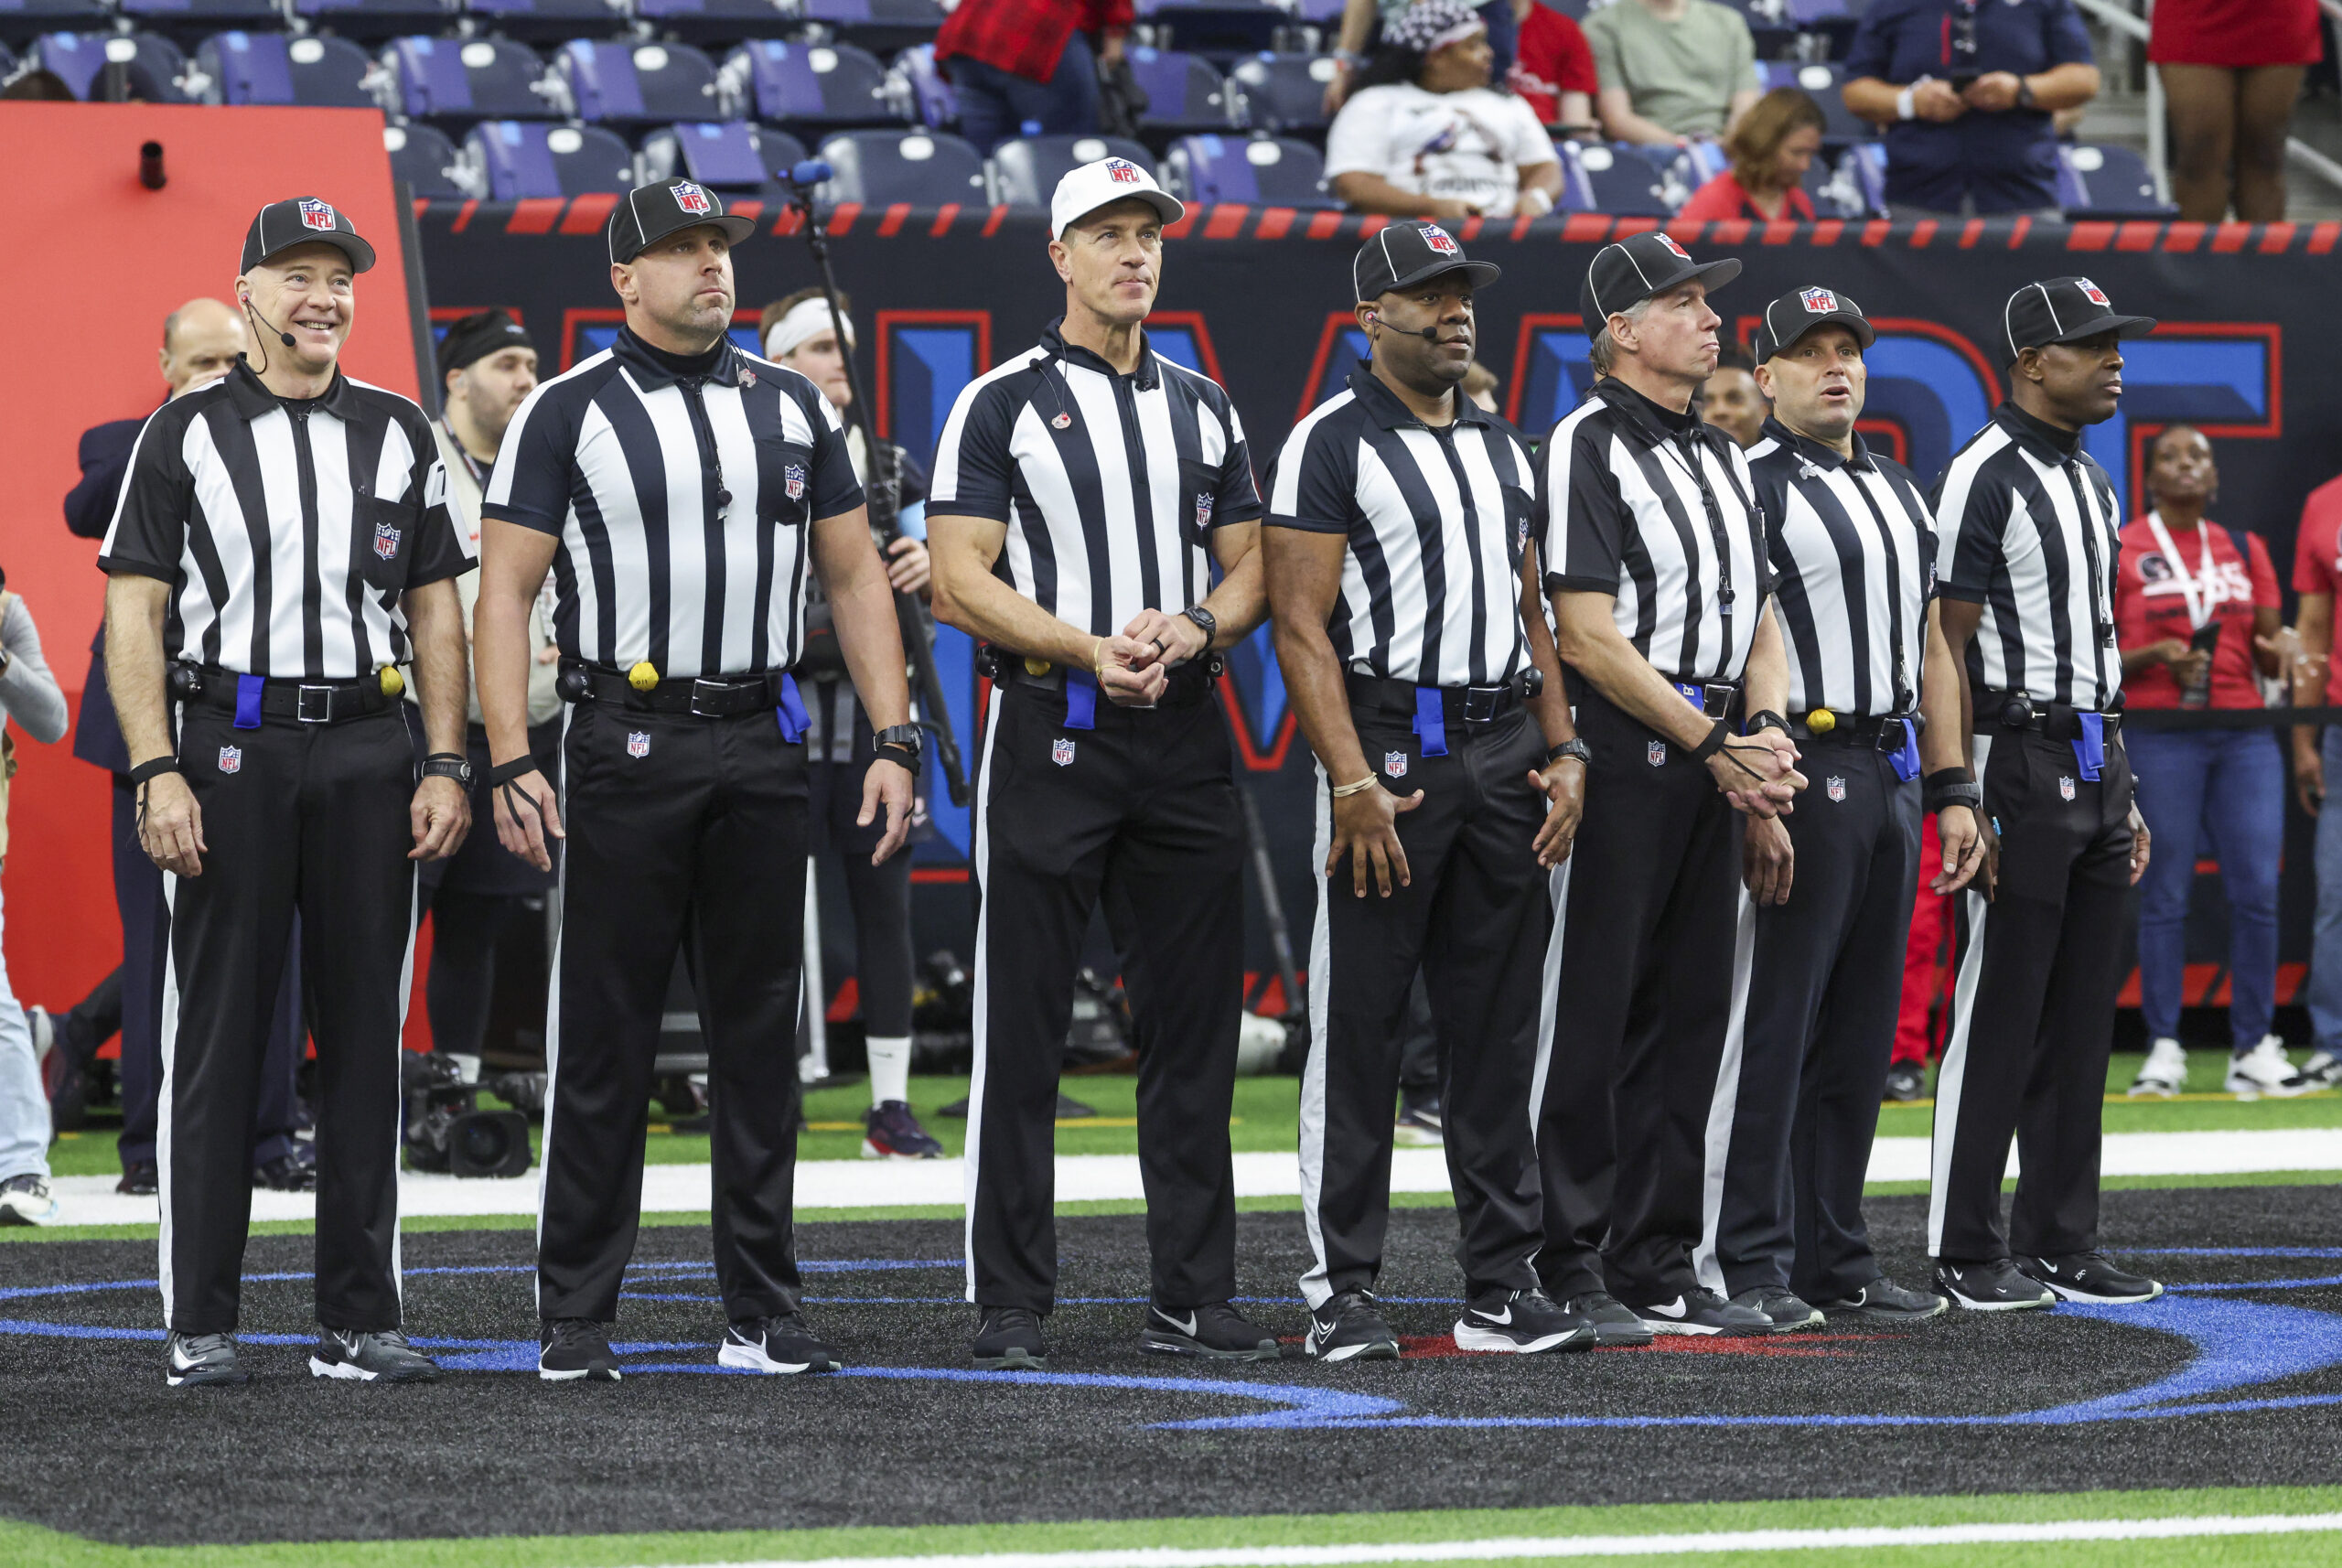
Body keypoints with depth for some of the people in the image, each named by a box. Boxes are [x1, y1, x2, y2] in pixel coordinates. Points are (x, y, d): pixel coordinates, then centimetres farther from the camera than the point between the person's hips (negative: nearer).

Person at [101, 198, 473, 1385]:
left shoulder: (398, 435, 12)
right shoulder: (186, 433, 3)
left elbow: (437, 615, 13)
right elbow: (134, 617, -1)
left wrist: (446, 768, 4)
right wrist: (158, 773, -11)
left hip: (367, 751, 3)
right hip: (228, 743, -3)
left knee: (365, 1036, 3)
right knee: (215, 1037, -1)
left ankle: (358, 1319, 9)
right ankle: (200, 1322, 3)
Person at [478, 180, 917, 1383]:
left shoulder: (792, 409, 11)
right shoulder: (568, 413, -1)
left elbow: (854, 577, 14)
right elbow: (505, 594, -3)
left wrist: (895, 739, 5)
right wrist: (511, 765, -13)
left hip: (761, 744, 4)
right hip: (626, 743, -4)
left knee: (761, 1034, 7)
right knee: (604, 1037, -2)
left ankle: (762, 1311, 13)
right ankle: (576, 1318, 3)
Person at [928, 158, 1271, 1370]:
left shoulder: (1205, 407, 15)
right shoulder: (1003, 403, 0)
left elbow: (1249, 565, 15)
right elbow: (960, 578, -7)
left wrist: (1194, 629, -8)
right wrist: (1091, 649, -19)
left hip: (1184, 734, 5)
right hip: (1049, 729, -5)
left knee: (1194, 1027, 6)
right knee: (1023, 1028, -3)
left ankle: (1192, 1298, 12)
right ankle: (1010, 1305, 1)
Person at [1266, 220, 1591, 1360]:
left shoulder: (1500, 446, 16)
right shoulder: (1332, 443, -6)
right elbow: (1301, 625, -11)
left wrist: (1563, 752, 8)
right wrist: (1352, 782, -19)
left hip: (1505, 749, 6)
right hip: (1391, 747, -6)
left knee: (1498, 1031, 8)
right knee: (1359, 1030, -3)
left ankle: (1502, 1287, 12)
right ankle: (1343, 1293, 2)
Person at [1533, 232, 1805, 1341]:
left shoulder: (1720, 453, 18)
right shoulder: (1584, 448, -8)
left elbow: (1760, 621, 19)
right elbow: (1591, 638, -15)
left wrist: (1765, 741, 0)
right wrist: (1719, 745, -14)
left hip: (1714, 759, 8)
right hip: (1620, 752, -8)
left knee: (1687, 1016, 9)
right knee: (1587, 1013, -5)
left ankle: (1658, 1269, 15)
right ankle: (1567, 1277, -3)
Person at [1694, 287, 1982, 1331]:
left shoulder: (1901, 491, 19)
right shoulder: (1750, 488, -6)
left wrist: (1952, 792, 15)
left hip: (1892, 775, 8)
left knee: (1861, 1032, 9)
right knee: (1772, 1026, -7)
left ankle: (1834, 1258, 14)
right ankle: (1749, 1267, -4)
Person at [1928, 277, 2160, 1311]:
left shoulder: (2090, 483, 16)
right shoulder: (1984, 477, -11)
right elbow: (1949, 649, -14)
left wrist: (2124, 796, 18)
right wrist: (1968, 805, -19)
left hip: (2095, 768, 9)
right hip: (2019, 763, -9)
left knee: (2081, 1021, 9)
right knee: (1998, 1015, -5)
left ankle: (2062, 1244, 15)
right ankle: (1965, 1252, 0)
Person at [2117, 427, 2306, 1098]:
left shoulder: (2245, 549, 15)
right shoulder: (2122, 551, 3)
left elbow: (2268, 650, 16)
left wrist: (2278, 653, -7)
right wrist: (2154, 656, -16)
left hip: (2245, 734, 3)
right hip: (2159, 736, -3)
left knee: (2257, 889, -4)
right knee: (2165, 893, -4)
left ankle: (2253, 1051, 2)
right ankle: (2163, 1050, 1)